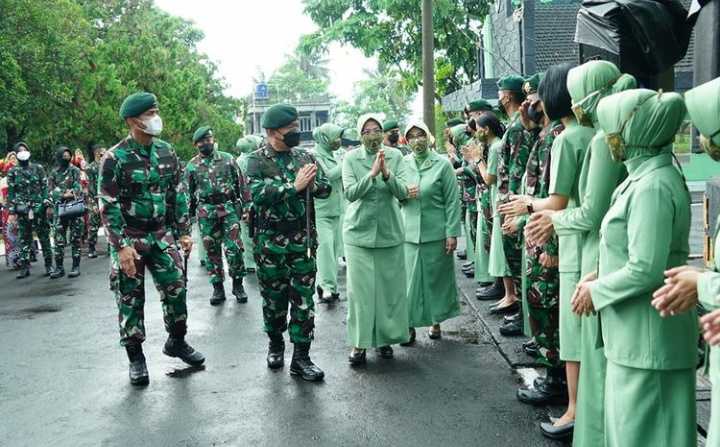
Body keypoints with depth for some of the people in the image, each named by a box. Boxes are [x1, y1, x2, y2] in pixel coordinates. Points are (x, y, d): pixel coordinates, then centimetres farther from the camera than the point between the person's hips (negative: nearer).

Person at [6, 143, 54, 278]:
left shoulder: (38, 168, 6)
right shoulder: (13, 172, 7)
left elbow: (45, 187, 4)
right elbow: (10, 193, 5)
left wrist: (48, 204, -4)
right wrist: (12, 211, -1)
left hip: (39, 209, -1)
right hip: (22, 210, 1)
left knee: (44, 237, 2)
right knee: (23, 239, 4)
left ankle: (49, 265, 8)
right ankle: (24, 267, 11)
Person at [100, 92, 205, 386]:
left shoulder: (166, 152, 3)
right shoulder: (115, 158, -13)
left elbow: (178, 194, 9)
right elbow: (108, 206, -14)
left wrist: (184, 232, 6)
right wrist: (122, 245, -19)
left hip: (161, 235, 4)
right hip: (129, 239, -4)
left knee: (176, 289, 5)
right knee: (130, 298, 4)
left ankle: (177, 342, 26)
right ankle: (135, 357, 17)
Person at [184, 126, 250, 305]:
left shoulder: (228, 159, 5)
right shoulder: (192, 166, 6)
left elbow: (241, 183, 7)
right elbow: (187, 193, 12)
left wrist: (246, 205, 3)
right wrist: (188, 216, 9)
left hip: (229, 208, -1)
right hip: (206, 212, 1)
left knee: (234, 248, -6)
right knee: (212, 250, 6)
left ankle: (238, 285, 9)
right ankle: (218, 288, 16)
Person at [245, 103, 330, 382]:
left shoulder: (304, 156, 7)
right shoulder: (256, 160, -4)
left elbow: (326, 189, 6)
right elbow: (258, 194, -19)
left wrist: (312, 183, -15)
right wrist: (294, 186, -21)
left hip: (303, 238, 3)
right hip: (270, 241, -2)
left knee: (304, 298, 2)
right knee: (274, 297, 11)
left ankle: (301, 358, 9)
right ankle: (275, 345, 33)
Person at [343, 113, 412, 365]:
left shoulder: (395, 156, 1)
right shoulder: (351, 159, -2)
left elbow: (402, 192, -8)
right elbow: (350, 193, -14)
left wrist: (386, 173, -25)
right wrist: (372, 173, -27)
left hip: (389, 231, 2)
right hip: (359, 232, -1)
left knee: (389, 286, 7)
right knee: (360, 288, -1)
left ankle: (384, 337, 23)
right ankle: (360, 343, 9)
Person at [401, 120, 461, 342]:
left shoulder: (442, 165, -3)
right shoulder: (403, 164, 5)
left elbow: (452, 201, -4)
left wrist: (452, 233, -8)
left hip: (436, 232, -2)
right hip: (409, 232, 2)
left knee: (437, 277, 8)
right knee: (410, 278, 3)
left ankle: (436, 321, 24)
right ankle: (409, 323, 13)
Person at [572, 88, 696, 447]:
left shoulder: (652, 187, -22)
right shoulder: (646, 176, 9)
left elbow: (645, 270, -26)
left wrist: (596, 291, -12)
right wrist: (599, 276, 5)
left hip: (648, 333, -10)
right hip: (636, 330, 10)